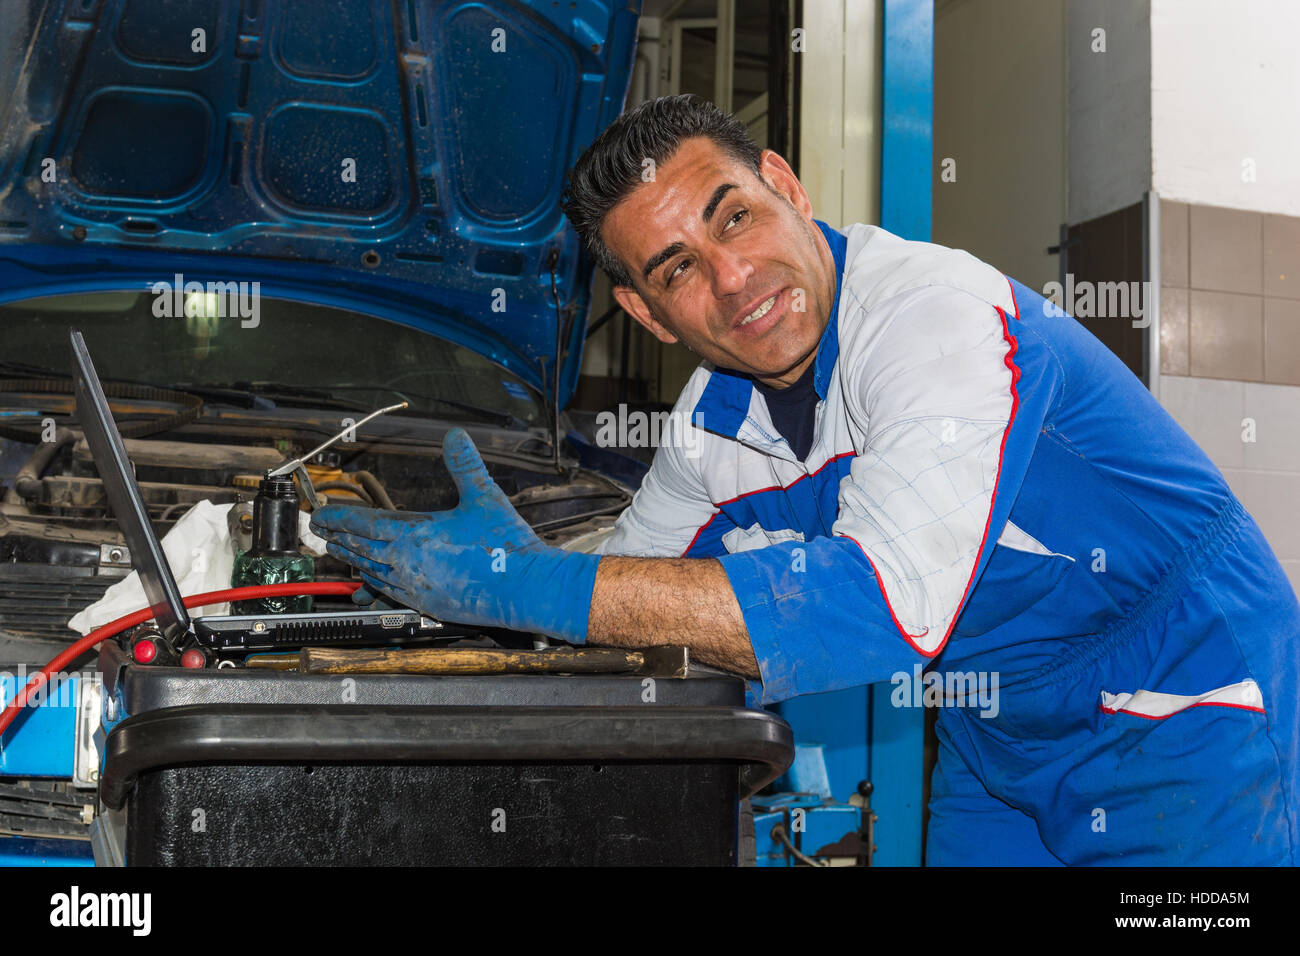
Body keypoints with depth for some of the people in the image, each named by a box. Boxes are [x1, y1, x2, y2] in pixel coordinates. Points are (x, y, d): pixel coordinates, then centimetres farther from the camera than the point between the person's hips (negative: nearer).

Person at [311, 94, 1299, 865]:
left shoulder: (939, 310, -29)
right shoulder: (716, 420, -3)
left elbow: (885, 607, -40)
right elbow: (629, 582, 12)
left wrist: (527, 584, -39)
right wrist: (511, 553, -11)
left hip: (1179, 712, -6)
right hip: (995, 739, 6)